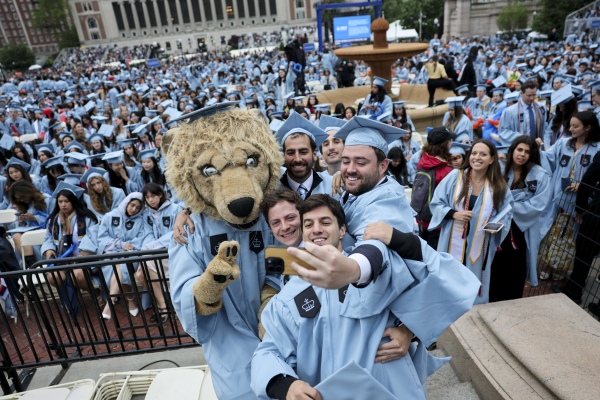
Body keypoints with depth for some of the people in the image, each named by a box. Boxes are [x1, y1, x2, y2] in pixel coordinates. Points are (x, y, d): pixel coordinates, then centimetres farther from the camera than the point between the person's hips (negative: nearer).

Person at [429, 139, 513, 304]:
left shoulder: (499, 186, 0)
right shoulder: (455, 176, -5)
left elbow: (506, 211, 5)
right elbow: (436, 203, -2)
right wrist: (453, 213, -18)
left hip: (480, 246, 1)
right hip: (454, 243, -1)